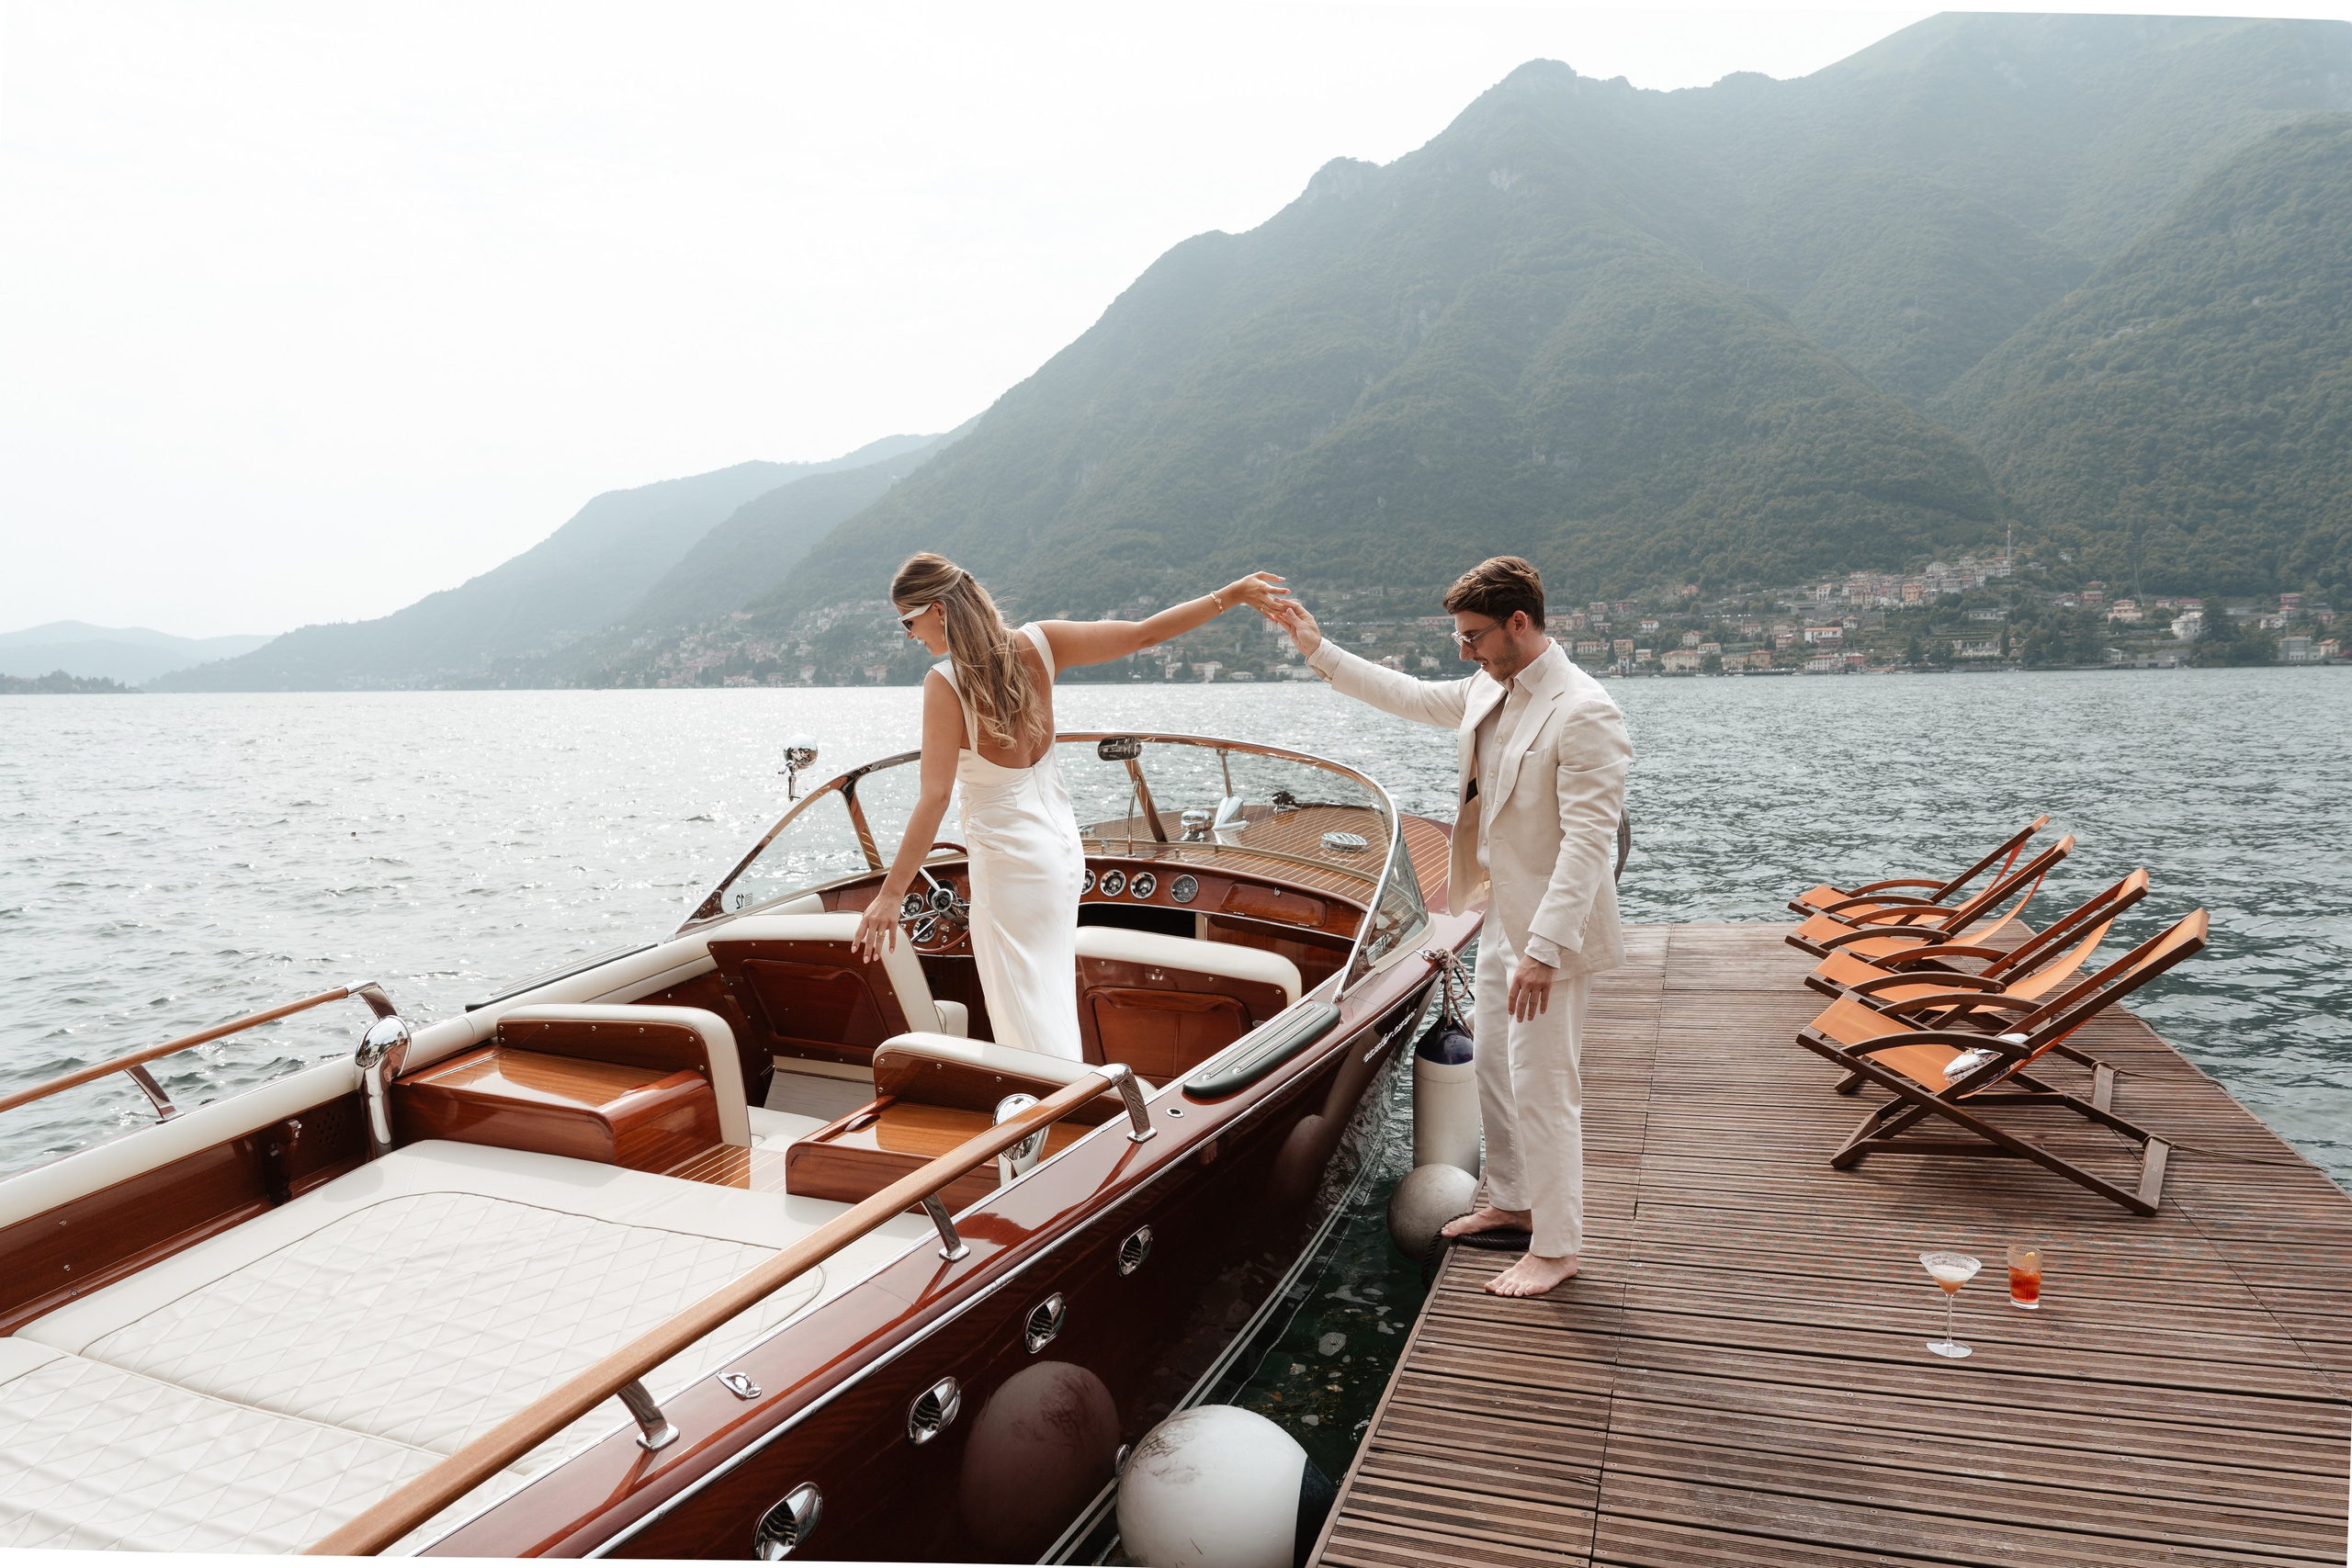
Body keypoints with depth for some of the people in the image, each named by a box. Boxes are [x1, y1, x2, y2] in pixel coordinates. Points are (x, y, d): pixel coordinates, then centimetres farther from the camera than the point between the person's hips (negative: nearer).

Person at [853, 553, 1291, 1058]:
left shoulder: (945, 684, -21)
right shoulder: (1037, 644, -5)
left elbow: (934, 798, -22)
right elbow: (1144, 634, -3)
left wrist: (891, 893, -18)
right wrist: (1230, 595, 6)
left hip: (1007, 859, -7)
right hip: (1062, 844, 7)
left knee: (1028, 1021, 5)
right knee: (1050, 1000, 24)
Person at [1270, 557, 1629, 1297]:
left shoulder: (1583, 715, -23)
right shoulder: (1489, 692, 5)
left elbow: (1589, 842, -27)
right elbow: (1407, 695, 21)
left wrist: (1545, 950, -30)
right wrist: (1319, 649, 21)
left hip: (1551, 933, -9)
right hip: (1501, 918, 9)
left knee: (1542, 1089, 0)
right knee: (1493, 1067, 20)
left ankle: (1556, 1247, 16)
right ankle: (1511, 1201, 39)